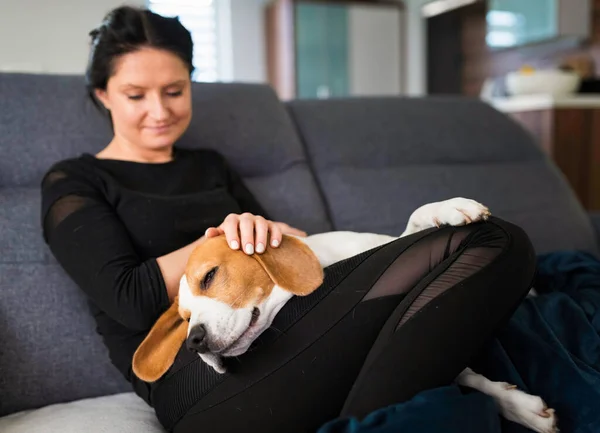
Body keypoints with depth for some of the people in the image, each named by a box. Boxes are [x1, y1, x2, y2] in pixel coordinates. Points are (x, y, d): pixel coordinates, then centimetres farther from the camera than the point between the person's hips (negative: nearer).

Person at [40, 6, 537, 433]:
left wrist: (268, 233, -2)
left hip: (274, 326, 7)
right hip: (197, 372, -7)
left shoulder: (209, 166, 26)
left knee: (495, 240, -15)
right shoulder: (73, 182, 10)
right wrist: (233, 237, -2)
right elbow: (131, 299, -6)